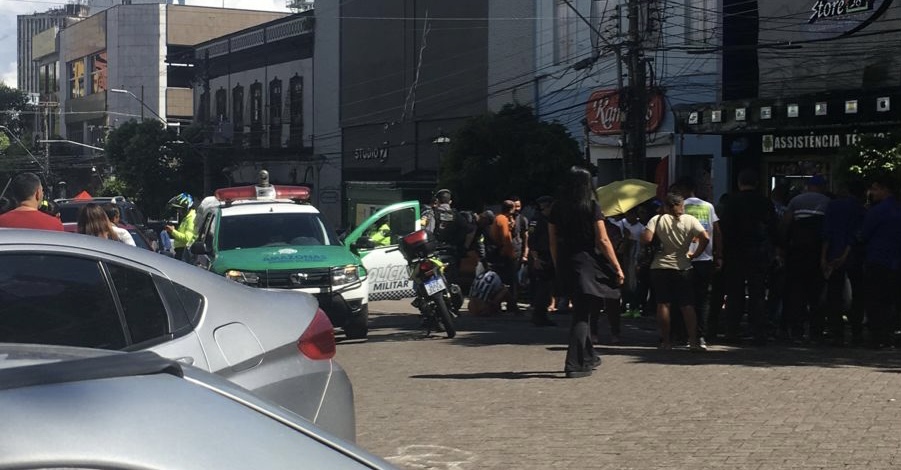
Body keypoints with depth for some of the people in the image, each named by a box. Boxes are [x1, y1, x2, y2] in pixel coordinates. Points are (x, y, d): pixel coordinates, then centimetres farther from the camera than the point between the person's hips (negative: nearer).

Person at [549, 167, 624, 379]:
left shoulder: (557, 208, 5)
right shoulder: (592, 207, -7)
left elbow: (552, 241, 8)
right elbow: (603, 240, -10)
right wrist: (617, 267, -5)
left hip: (565, 265, 5)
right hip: (587, 263, -5)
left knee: (580, 311, 19)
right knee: (582, 314, -2)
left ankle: (588, 357, 30)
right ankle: (574, 364, -8)